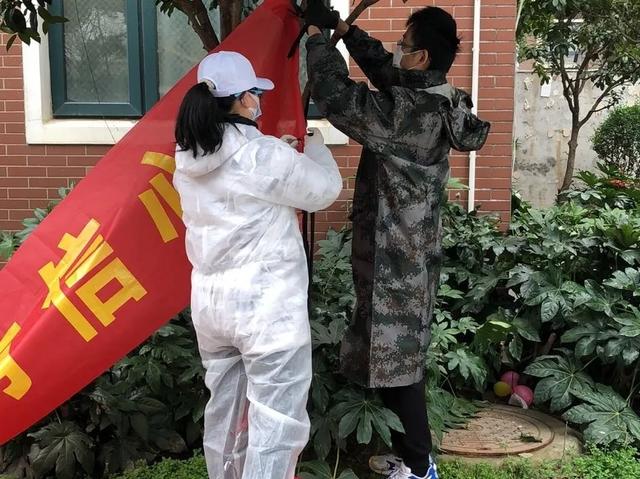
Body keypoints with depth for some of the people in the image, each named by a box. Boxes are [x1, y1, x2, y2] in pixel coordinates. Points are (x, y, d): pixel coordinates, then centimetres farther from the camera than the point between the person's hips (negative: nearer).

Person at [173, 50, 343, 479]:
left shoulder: (188, 158, 4)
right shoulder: (265, 155, -17)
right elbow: (326, 190, -2)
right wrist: (313, 144, 15)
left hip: (209, 299, 8)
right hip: (266, 304, -8)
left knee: (225, 409, 22)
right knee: (275, 423, 2)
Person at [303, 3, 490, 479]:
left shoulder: (405, 113, -24)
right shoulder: (435, 102, 5)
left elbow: (335, 94, -21)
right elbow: (382, 66, 19)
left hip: (395, 259, -10)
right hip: (412, 252, 10)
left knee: (397, 364, 4)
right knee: (402, 358, 19)